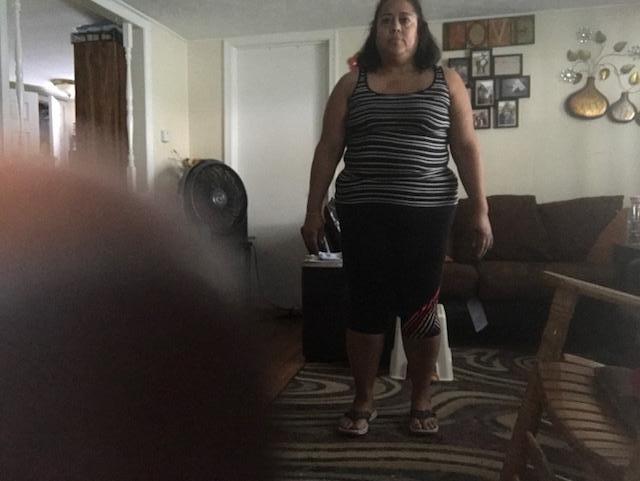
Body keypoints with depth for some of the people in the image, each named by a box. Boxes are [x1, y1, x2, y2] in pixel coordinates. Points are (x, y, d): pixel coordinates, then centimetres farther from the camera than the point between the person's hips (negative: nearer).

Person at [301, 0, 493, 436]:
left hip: (427, 212, 0)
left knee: (421, 307, 5)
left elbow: (466, 147, 6)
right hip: (363, 213, 0)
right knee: (366, 306, 4)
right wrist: (314, 211, 1)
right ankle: (363, 401, 21)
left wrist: (481, 210, -1)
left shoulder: (447, 82, 9)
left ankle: (422, 400, 24)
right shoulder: (351, 85, 9)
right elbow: (328, 150, 6)